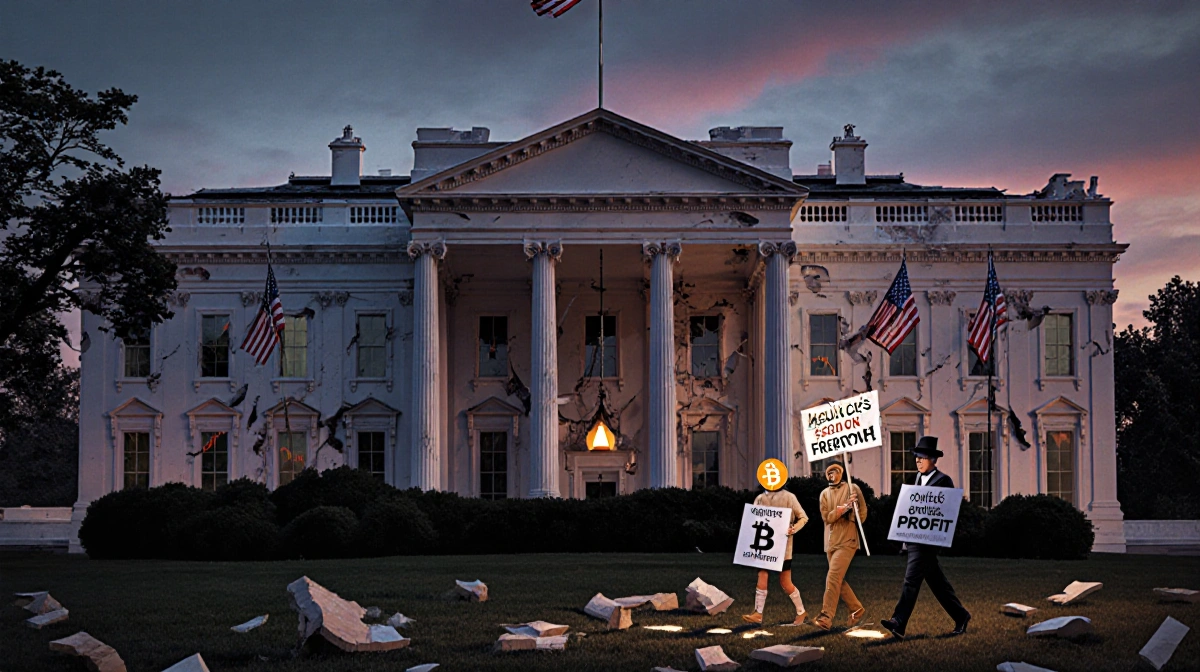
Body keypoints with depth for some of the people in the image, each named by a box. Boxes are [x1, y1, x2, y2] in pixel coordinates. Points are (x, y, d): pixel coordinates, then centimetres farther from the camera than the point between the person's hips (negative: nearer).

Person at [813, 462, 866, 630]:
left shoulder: (852, 488, 0)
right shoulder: (825, 493, 10)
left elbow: (862, 512, 4)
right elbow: (826, 517, -3)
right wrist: (844, 507, -15)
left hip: (847, 541, -6)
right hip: (831, 542, 6)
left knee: (833, 578, -16)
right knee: (838, 580, 9)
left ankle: (826, 618, -19)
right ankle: (857, 609, 26)